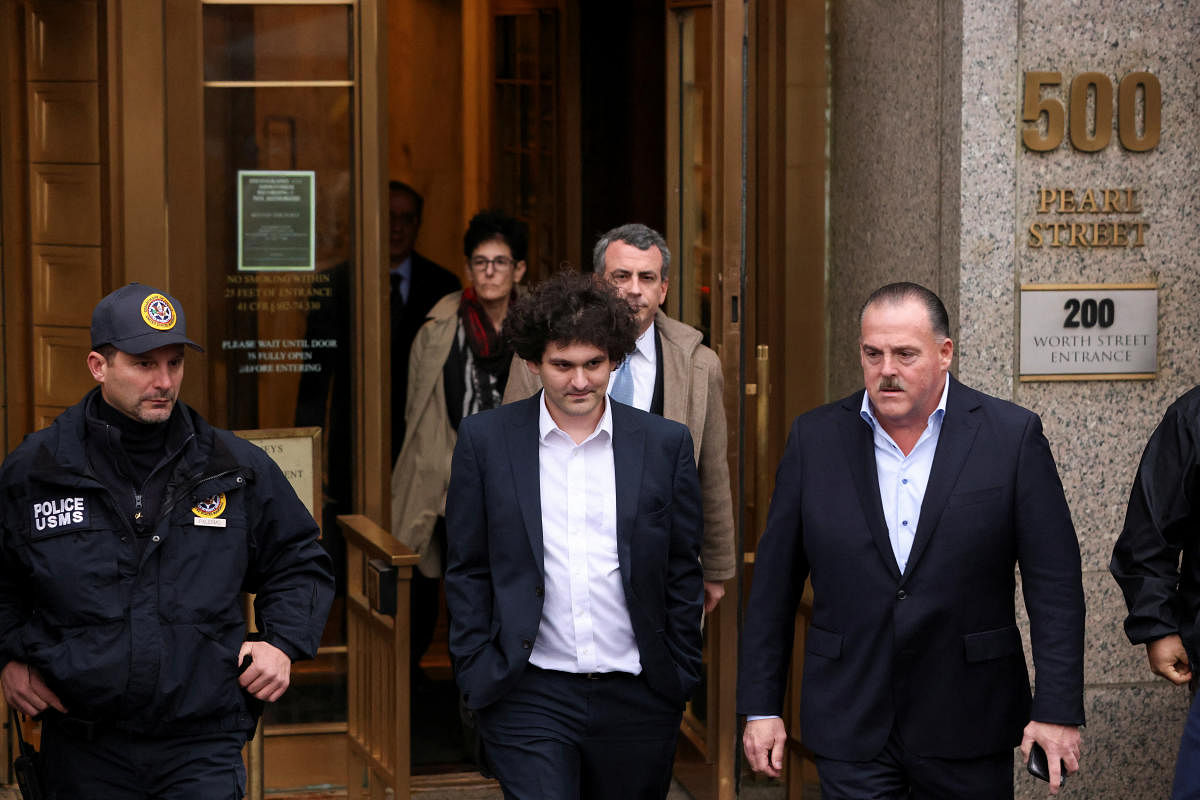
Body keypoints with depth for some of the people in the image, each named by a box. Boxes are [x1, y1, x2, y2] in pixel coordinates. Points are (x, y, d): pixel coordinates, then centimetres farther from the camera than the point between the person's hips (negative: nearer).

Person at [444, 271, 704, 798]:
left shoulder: (665, 444, 5)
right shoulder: (485, 439, 2)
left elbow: (682, 573, 9)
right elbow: (467, 570, 5)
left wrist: (682, 677, 5)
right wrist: (476, 674, -1)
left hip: (637, 697, 2)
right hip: (529, 697, -1)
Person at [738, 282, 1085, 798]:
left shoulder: (1013, 436, -3)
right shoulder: (814, 439, 3)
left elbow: (1055, 583, -3)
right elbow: (774, 583, 6)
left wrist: (1059, 709, -8)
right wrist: (760, 706, 3)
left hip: (968, 729, -1)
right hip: (850, 732, 1)